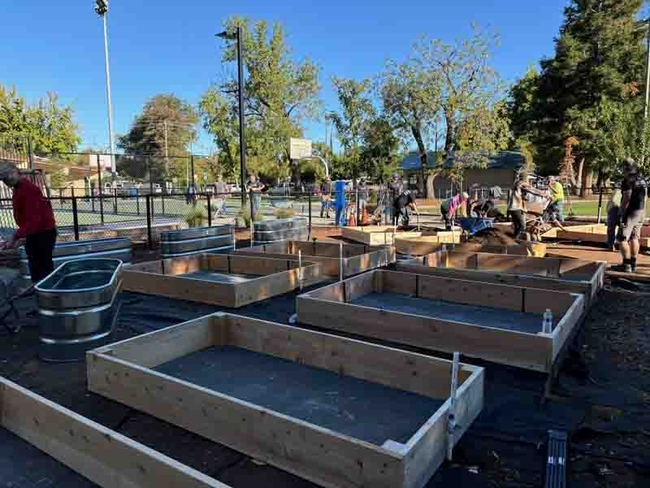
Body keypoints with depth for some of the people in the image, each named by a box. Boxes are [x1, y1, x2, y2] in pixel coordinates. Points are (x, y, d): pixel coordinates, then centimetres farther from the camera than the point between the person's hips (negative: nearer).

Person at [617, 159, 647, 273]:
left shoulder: (628, 180, -15)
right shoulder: (642, 180, 11)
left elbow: (626, 198, -20)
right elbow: (645, 197, 15)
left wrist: (622, 213, -17)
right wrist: (642, 210, 21)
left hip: (631, 212, -8)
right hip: (641, 212, 9)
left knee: (623, 239, -5)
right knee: (634, 238, 13)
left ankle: (626, 265, -8)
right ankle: (633, 264, 17)